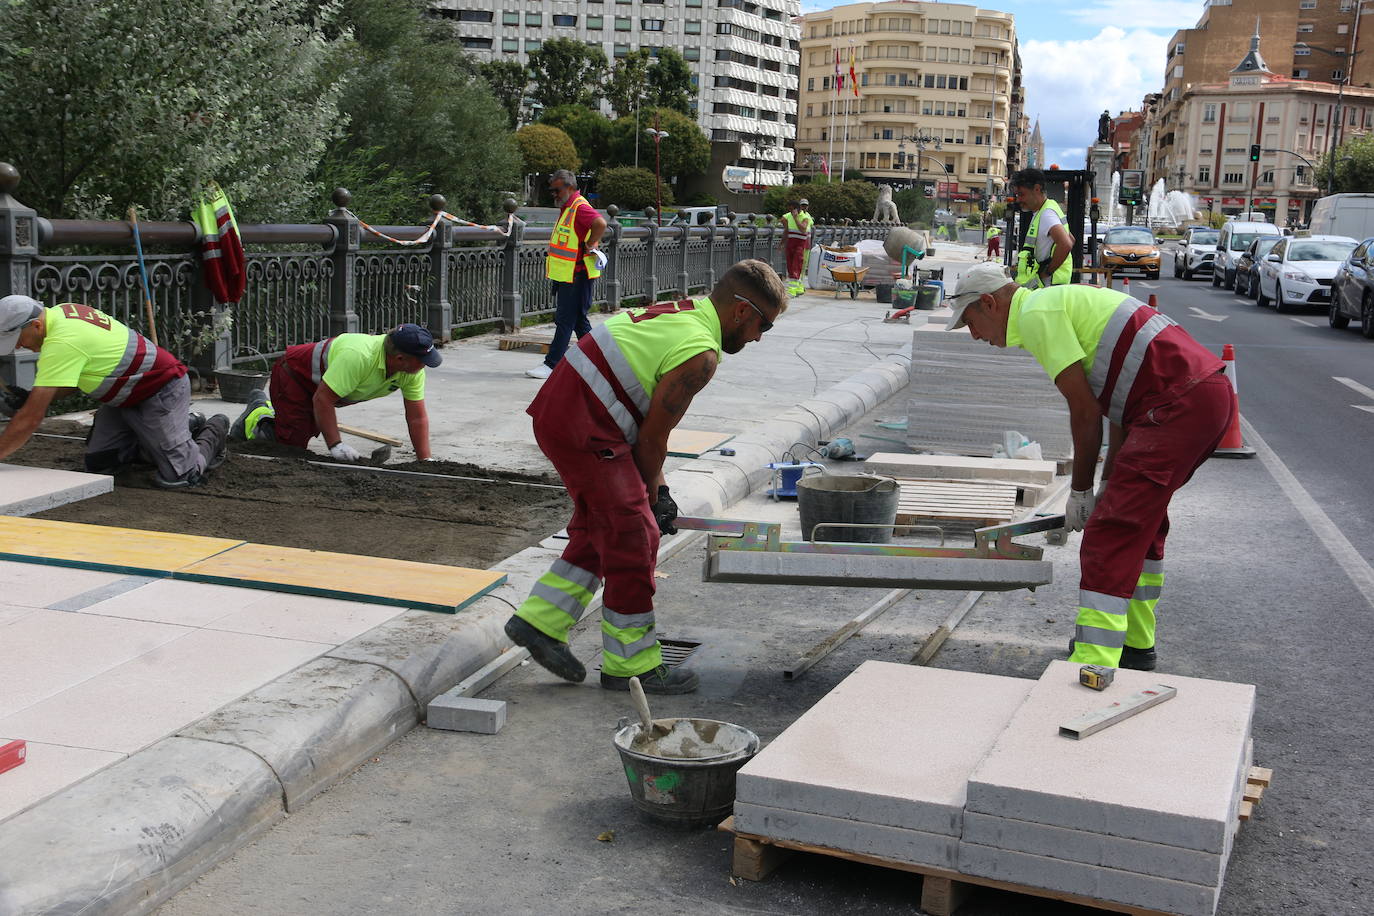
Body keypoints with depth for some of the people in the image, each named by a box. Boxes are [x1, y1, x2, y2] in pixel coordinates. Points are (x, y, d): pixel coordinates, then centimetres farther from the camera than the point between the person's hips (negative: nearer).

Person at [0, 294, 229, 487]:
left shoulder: (61, 343, -31)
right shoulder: (60, 312, -3)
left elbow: (30, 418, -31)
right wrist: (33, 398, -3)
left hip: (163, 390, -10)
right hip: (126, 395, 10)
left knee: (176, 478, -14)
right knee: (99, 465, 7)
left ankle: (213, 431, 15)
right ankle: (183, 426, 20)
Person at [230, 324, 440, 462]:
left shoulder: (413, 369, -20)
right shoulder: (358, 357, -43)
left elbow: (417, 417, -14)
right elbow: (322, 399, -38)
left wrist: (425, 461, -20)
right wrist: (336, 445, -39)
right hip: (293, 375, -8)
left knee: (310, 430, 20)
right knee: (293, 442, -13)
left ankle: (264, 407, 40)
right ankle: (257, 418, 13)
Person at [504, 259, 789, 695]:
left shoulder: (681, 312, 16)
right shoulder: (701, 353, -14)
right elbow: (652, 437, -8)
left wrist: (656, 487, 20)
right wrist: (650, 495, 8)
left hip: (556, 412, 10)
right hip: (584, 428, -10)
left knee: (598, 528, 19)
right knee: (633, 535, -3)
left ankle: (540, 621, 23)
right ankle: (631, 664, 7)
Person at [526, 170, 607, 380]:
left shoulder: (580, 207, -16)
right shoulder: (567, 208, 16)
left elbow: (600, 223, -35)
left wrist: (590, 246, -23)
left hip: (575, 276, -10)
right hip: (565, 275, 10)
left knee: (565, 321, -6)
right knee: (578, 320, 13)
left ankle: (551, 364, -4)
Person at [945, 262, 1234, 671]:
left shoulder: (1036, 312, -5)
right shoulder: (1064, 302, 26)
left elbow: (1084, 411, -8)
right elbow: (1119, 400, 24)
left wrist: (1080, 491, 2)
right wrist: (1111, 484, 22)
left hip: (1181, 405, -11)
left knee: (1111, 532, -14)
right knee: (1142, 519, 24)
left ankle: (1093, 666, -17)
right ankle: (1136, 644, 35)